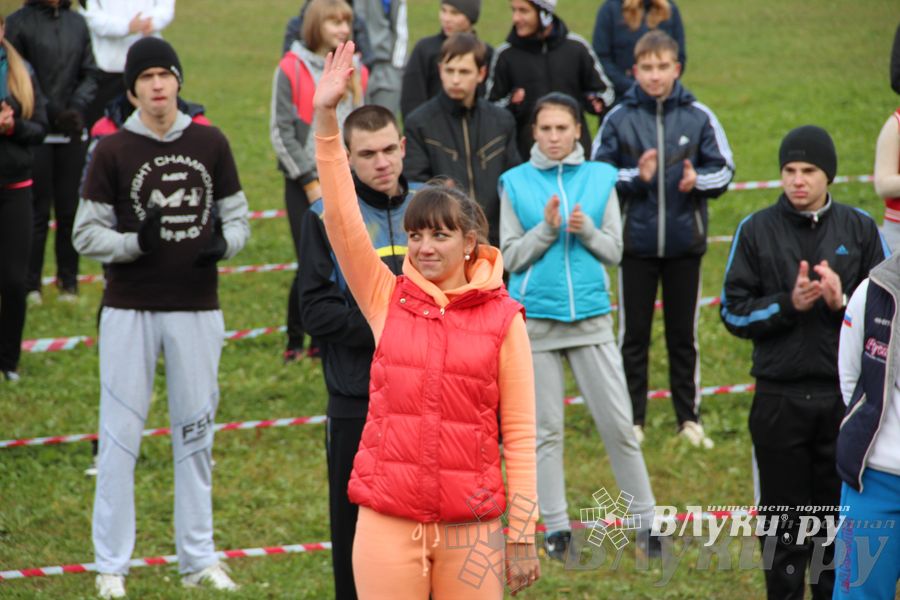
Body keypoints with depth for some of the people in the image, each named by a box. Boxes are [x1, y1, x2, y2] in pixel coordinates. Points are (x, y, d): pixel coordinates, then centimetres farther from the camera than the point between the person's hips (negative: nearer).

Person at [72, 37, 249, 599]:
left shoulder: (210, 144, 4)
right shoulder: (114, 151, -3)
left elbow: (236, 216, 11)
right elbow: (87, 234, -2)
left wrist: (222, 243, -11)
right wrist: (137, 242, -20)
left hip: (198, 308, 2)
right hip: (130, 309, -2)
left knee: (196, 433, 10)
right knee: (120, 434, -2)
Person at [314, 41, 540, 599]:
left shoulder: (503, 318, 1)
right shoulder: (387, 299, 6)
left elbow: (520, 432, 1)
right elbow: (341, 218, -3)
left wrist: (522, 533, -3)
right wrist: (326, 120, -12)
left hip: (471, 525, -1)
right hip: (388, 520, 1)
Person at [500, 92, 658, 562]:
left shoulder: (600, 178, 4)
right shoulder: (515, 183, 0)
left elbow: (614, 251, 4)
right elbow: (511, 257, -1)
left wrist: (586, 230, -14)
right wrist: (546, 229, -16)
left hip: (590, 316, 1)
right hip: (535, 318, -1)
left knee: (618, 422, 1)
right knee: (545, 429, 4)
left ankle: (646, 517, 12)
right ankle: (555, 525, 13)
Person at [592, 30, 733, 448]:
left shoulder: (699, 117, -3)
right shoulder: (618, 119, -3)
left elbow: (723, 170, 2)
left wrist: (697, 180, -17)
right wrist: (635, 177, -15)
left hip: (685, 243, 0)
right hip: (636, 243, 0)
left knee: (684, 335, 10)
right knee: (633, 334, 6)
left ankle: (689, 417, 20)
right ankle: (633, 420, 14)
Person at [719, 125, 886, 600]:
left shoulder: (860, 229, 4)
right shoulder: (756, 230, 2)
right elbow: (734, 312, 1)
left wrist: (843, 302, -12)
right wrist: (788, 305, -14)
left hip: (845, 396, 1)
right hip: (779, 397, -1)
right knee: (783, 521, 5)